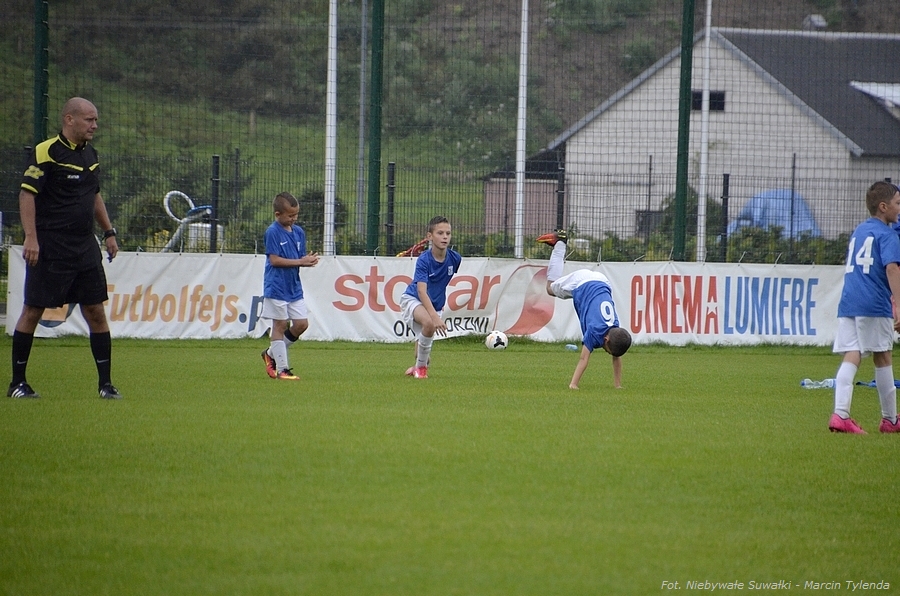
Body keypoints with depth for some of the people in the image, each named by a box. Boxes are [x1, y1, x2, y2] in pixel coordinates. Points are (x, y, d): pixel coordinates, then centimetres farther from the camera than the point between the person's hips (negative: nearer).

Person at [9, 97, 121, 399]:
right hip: (50, 247, -7)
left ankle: (105, 383, 8)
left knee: (95, 311, 3)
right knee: (33, 310, 0)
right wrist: (31, 238, -21)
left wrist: (108, 232, 20)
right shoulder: (46, 152, -11)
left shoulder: (90, 154, 12)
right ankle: (18, 382, 8)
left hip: (85, 247, 7)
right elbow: (27, 194, -14)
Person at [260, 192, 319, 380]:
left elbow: (301, 257, 12)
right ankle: (281, 369, 4)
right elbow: (274, 260, -18)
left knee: (302, 324, 5)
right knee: (280, 325, -1)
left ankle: (272, 354, 22)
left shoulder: (298, 232, 9)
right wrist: (300, 262, -20)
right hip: (277, 287, -7)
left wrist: (309, 260, -12)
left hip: (294, 287, 7)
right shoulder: (272, 232, -12)